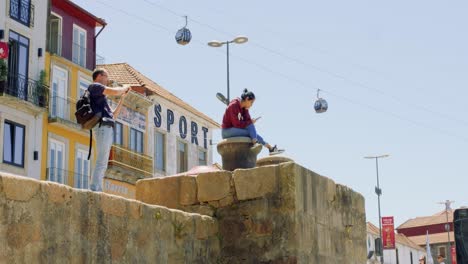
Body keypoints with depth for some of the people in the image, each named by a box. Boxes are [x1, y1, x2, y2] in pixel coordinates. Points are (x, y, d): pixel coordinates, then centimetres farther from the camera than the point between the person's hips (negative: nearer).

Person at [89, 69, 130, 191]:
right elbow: (115, 91, -11)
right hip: (103, 126, -10)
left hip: (108, 128, 10)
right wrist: (125, 88, 10)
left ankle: (97, 190, 2)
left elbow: (114, 115, 28)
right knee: (101, 162, -17)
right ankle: (94, 190, -22)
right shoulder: (94, 86, 4)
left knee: (102, 164, 4)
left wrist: (122, 98, 24)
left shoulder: (102, 97, 31)